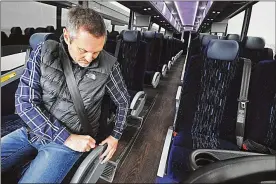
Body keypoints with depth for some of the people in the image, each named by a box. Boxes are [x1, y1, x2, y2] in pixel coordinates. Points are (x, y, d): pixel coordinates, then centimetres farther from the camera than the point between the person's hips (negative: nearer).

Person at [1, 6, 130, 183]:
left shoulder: (108, 65, -14)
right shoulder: (44, 52, -10)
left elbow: (123, 102, 2)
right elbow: (25, 101, -13)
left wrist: (116, 136, -2)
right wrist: (66, 137, -19)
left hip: (74, 139, -2)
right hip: (33, 130, 3)